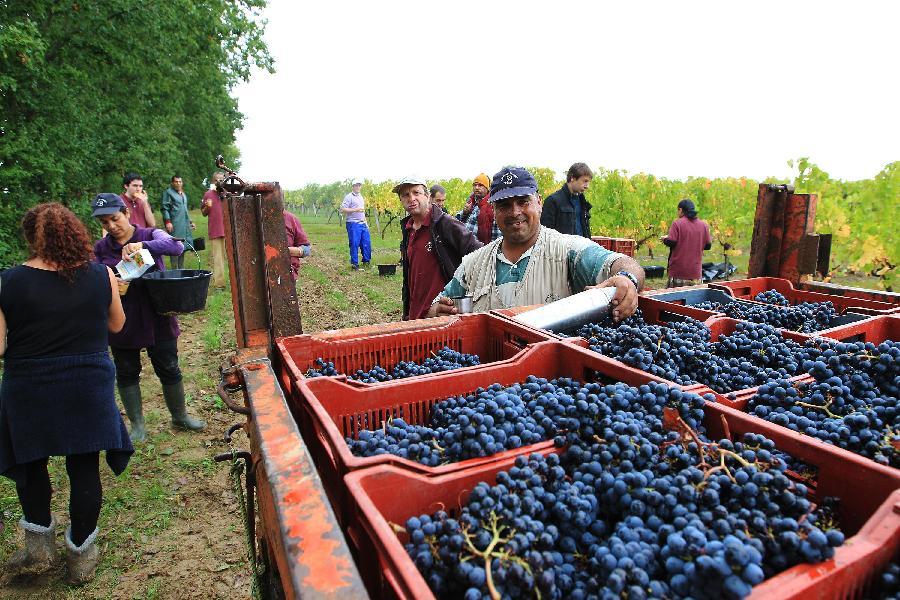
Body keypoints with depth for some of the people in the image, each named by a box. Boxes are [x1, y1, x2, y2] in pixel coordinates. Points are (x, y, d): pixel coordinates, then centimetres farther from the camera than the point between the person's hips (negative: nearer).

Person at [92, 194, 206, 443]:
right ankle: (137, 424, 29)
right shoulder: (101, 249, 4)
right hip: (121, 323, 3)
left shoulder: (149, 236, -4)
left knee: (169, 369, 8)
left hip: (157, 319, -2)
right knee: (127, 373, 12)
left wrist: (142, 245, -39)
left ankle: (180, 416, 28)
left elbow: (176, 246, -24)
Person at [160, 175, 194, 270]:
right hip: (175, 224, -7)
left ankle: (181, 268, 15)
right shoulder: (168, 192, 0)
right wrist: (168, 221, -16)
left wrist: (190, 221, 25)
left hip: (185, 224, 7)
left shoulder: (184, 194, 22)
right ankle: (174, 270, -6)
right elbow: (165, 208, -7)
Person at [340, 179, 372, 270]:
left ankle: (366, 261, 19)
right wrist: (356, 209, -19)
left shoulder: (361, 197, 21)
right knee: (354, 244, -6)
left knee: (367, 243, 5)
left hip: (362, 224, 7)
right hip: (353, 224, -7)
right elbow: (343, 209, -14)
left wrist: (366, 223, 22)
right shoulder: (349, 197, -5)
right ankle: (354, 264, 2)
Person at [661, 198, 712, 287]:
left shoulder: (677, 223, -8)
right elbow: (708, 246, 7)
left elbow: (671, 242, -14)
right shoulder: (704, 225, 5)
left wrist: (664, 239, 7)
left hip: (678, 270, -4)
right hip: (696, 270, 4)